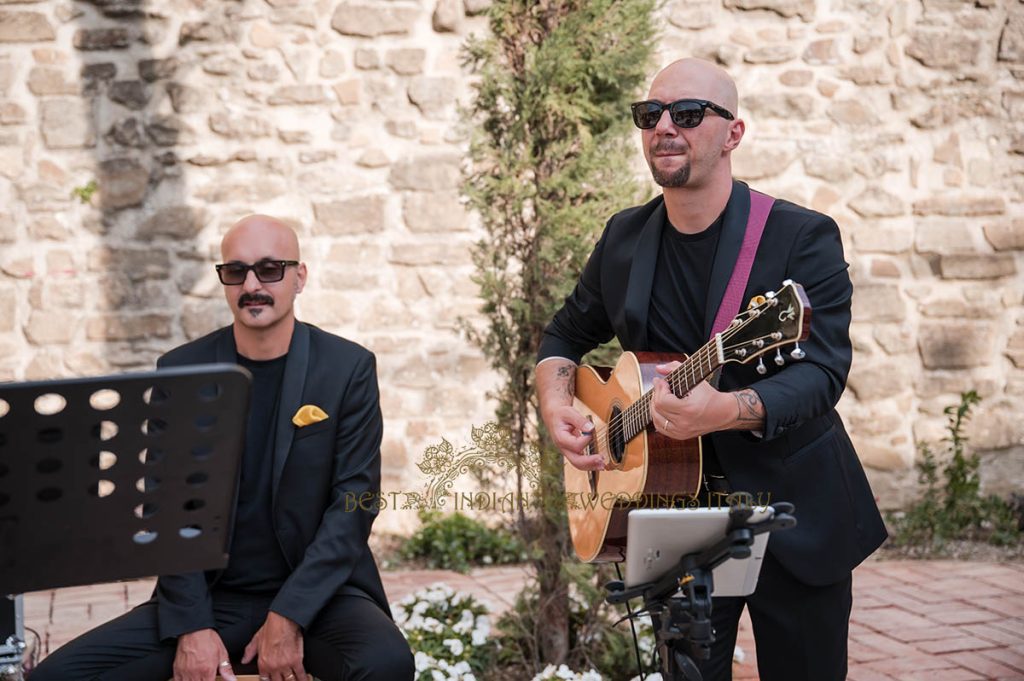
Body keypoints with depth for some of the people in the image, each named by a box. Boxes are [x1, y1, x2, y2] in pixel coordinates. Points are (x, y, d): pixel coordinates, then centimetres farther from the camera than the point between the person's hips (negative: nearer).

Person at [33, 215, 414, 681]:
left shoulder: (349, 368, -2)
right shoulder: (180, 371, 2)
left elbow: (355, 499, -7)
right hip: (211, 596, 2)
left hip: (317, 591, -2)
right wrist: (192, 625, -12)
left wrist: (288, 617, -16)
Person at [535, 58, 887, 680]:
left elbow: (823, 371, -23)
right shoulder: (624, 237, 3)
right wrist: (556, 402, -4)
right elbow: (568, 334, 18)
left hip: (794, 517, -3)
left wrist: (724, 410, -42)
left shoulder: (803, 237, -12)